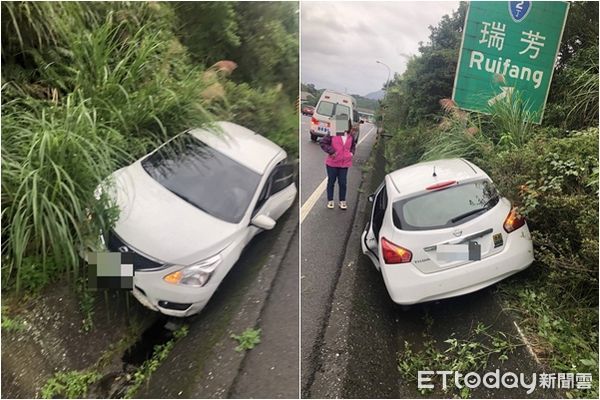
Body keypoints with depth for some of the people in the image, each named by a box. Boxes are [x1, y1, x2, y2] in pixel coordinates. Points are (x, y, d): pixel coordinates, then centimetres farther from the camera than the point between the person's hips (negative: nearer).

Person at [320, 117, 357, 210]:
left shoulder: (350, 136, 4)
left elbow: (353, 145, 22)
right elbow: (323, 142, -8)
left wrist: (352, 152, 6)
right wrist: (331, 151, -15)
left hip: (345, 163, 3)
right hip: (332, 163, -3)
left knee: (343, 183, 6)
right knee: (331, 181, 10)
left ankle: (342, 201, 20)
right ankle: (330, 201, 24)